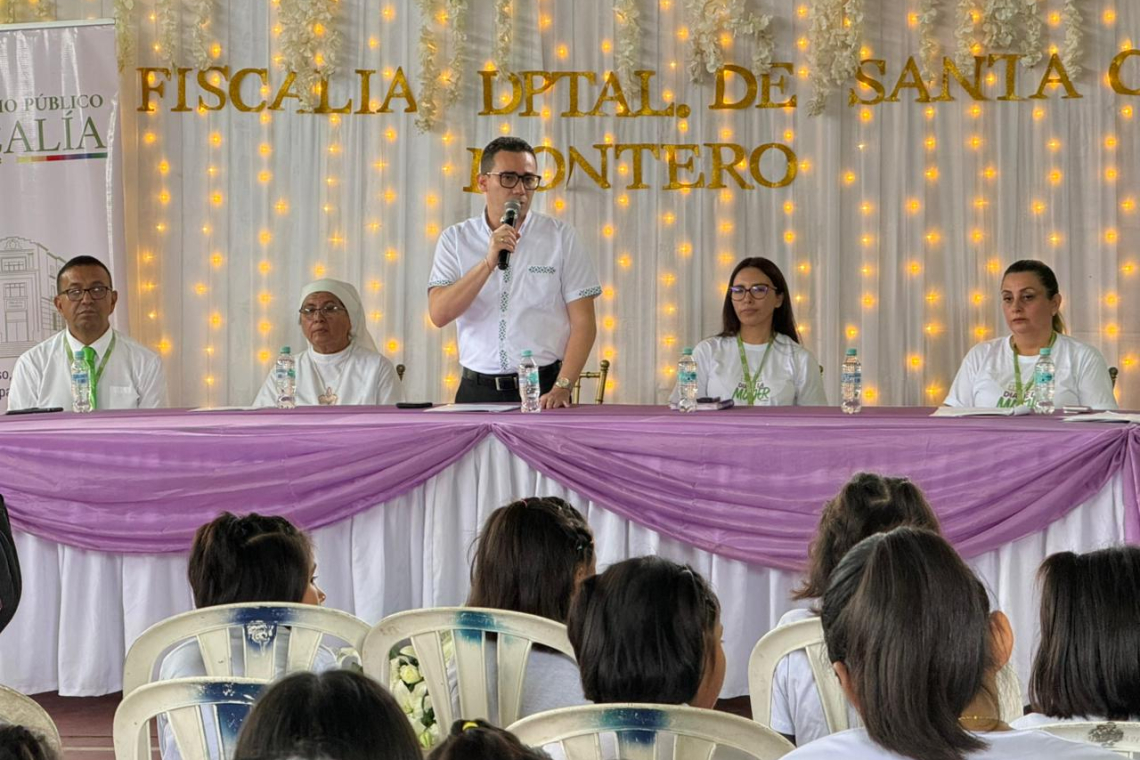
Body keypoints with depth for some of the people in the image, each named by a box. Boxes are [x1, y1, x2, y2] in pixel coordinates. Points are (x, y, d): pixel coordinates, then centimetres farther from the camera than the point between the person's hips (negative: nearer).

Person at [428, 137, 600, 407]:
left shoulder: (562, 237, 3)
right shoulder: (455, 239, 6)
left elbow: (583, 323, 0)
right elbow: (439, 315, -6)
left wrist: (561, 388, -12)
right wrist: (489, 262, -16)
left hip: (543, 389, -1)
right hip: (477, 390, 1)